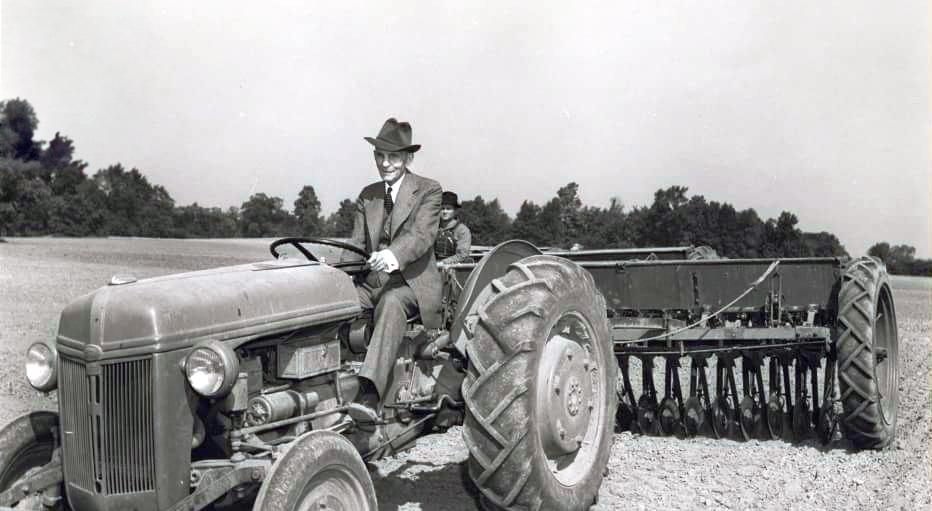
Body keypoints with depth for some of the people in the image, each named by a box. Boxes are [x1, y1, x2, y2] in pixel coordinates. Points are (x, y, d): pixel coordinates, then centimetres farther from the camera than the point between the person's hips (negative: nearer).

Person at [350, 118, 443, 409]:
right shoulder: (367, 195, 16)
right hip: (372, 282, 5)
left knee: (391, 304, -38)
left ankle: (369, 390, -47)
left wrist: (393, 254, -38)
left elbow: (422, 236, -17)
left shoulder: (428, 191, 0)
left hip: (412, 283, -5)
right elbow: (357, 244, 11)